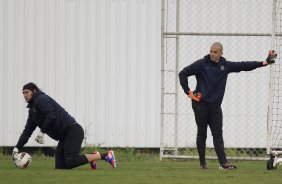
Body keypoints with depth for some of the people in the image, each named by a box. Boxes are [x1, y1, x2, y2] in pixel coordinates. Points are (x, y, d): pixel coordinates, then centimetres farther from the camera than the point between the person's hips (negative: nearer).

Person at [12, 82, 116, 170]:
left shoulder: (41, 99, -6)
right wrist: (17, 148, 12)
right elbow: (27, 131, 21)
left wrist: (42, 132, -17)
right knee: (59, 166, 1)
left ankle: (103, 156, -13)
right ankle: (91, 157, 11)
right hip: (64, 137, 10)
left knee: (70, 162, -24)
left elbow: (51, 116, -22)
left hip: (72, 130, -10)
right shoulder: (32, 110, 22)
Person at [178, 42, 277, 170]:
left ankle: (223, 163, -7)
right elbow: (183, 74, -2)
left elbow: (243, 66, 9)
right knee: (202, 134, 2)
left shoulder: (225, 65, 7)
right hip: (201, 104, -3)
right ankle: (202, 163, 7)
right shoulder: (201, 64, -5)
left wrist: (264, 62, 5)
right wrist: (188, 92, -7)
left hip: (215, 106, 3)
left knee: (218, 134, -1)